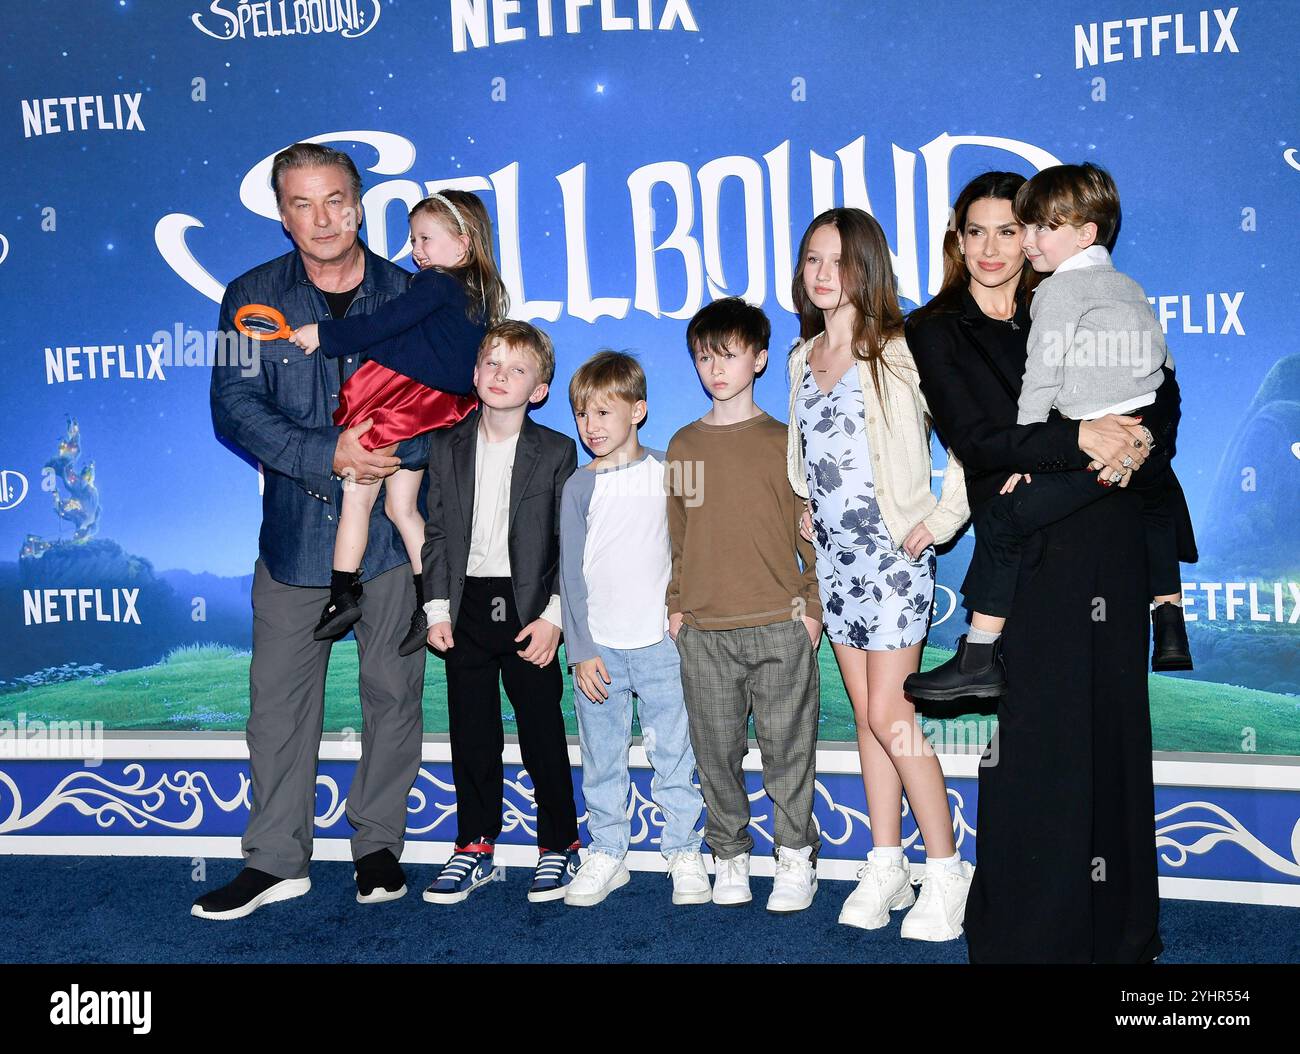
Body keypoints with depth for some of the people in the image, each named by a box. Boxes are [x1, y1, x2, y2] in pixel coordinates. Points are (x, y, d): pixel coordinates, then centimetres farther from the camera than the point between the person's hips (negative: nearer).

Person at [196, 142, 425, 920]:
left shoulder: (411, 295, 2)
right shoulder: (252, 298, 4)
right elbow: (235, 409, -5)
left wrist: (392, 449, -14)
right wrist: (328, 455, -18)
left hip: (392, 525, -1)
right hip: (294, 527, 1)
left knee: (393, 689, 6)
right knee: (280, 695, 5)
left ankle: (379, 843, 23)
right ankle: (276, 859, 17)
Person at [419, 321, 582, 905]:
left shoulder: (556, 452, -1)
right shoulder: (447, 447, 7)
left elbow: (570, 543, -3)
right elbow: (437, 532, 6)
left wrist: (553, 616, -10)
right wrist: (438, 609, -1)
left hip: (528, 610, -2)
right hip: (467, 609, 3)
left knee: (543, 732, 5)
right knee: (471, 734, 9)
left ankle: (559, 845, 21)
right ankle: (475, 847, 22)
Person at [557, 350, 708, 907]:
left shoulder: (667, 470, 3)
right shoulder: (579, 486, 2)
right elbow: (571, 572, 1)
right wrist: (580, 650, -4)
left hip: (661, 640, 0)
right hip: (598, 646, 0)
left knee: (674, 753, 4)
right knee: (602, 761, 7)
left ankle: (684, 852, 17)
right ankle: (606, 854, 20)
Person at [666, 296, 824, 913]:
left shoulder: (783, 442, 3)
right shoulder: (683, 446, 11)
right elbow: (675, 534, 14)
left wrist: (811, 604, -2)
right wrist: (674, 605, 9)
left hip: (779, 627, -2)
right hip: (703, 631, 3)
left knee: (786, 748, 3)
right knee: (716, 752, 8)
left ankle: (795, 856, 16)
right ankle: (730, 856, 21)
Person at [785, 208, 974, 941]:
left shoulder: (898, 352, -10)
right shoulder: (803, 359, 10)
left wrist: (942, 519, -13)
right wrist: (809, 513, 12)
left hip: (893, 554, -6)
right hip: (835, 556, 7)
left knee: (890, 715, -7)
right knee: (868, 716, 11)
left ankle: (947, 869, 8)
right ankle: (887, 868, 20)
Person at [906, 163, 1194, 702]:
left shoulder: (1058, 289, -3)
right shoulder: (1131, 287, 22)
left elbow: (1042, 375, -9)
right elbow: (1163, 360, 24)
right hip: (1149, 442, 9)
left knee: (1002, 518, -4)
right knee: (1160, 504, 39)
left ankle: (979, 658, -7)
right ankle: (1171, 633, 43)